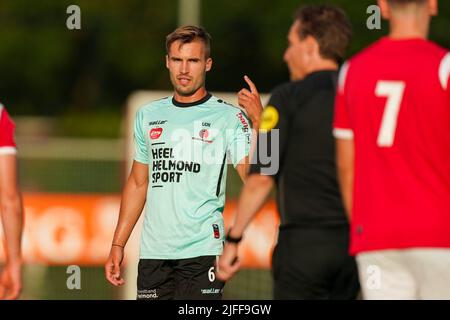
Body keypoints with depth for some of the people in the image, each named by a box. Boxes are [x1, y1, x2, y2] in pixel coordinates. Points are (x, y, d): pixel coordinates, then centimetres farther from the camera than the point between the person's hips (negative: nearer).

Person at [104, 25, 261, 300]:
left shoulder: (229, 117, -1)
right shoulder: (148, 115, 14)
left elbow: (250, 177, -13)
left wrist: (257, 122, -25)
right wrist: (118, 245, 15)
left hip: (202, 252, -4)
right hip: (153, 252, 4)